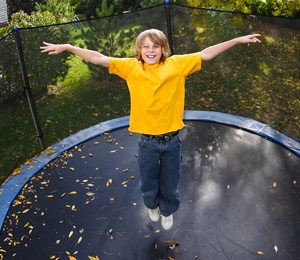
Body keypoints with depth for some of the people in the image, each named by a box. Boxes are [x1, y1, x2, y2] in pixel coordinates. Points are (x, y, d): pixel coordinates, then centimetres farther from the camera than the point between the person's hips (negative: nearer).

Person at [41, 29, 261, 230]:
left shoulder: (177, 64, -4)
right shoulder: (131, 67, -5)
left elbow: (206, 54, -3)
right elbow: (98, 58, -5)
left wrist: (238, 40, -4)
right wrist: (67, 47, -6)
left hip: (172, 140, 0)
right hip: (147, 141, 0)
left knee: (170, 184, 20)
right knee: (148, 183, 22)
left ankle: (167, 211, 51)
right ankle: (152, 206, 56)